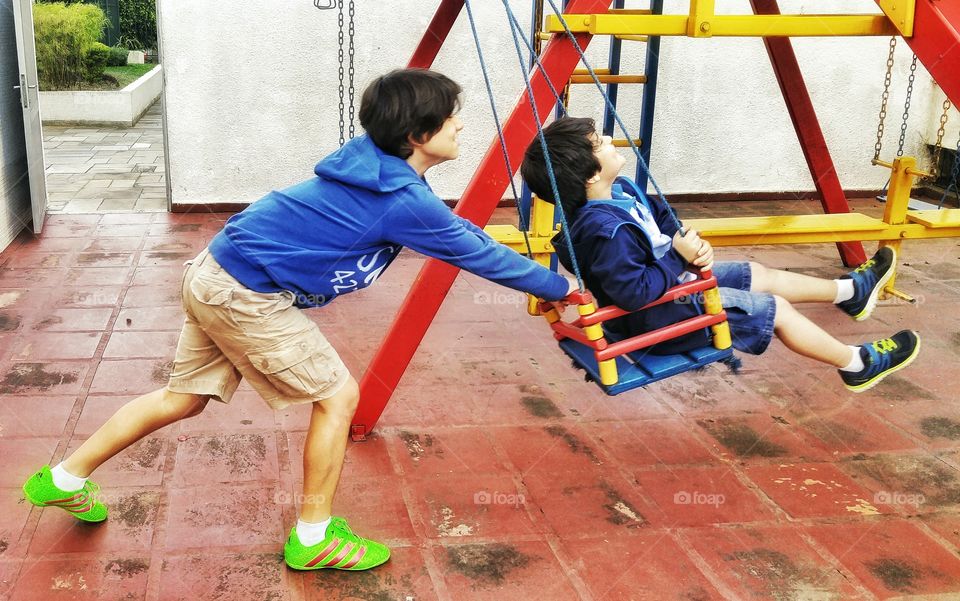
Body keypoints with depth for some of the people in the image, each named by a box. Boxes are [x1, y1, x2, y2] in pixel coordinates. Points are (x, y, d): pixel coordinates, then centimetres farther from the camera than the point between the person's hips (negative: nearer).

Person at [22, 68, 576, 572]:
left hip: (214, 273, 9)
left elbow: (459, 231, 20)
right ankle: (314, 539, 15)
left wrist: (524, 268, 22)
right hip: (246, 295, -9)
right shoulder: (404, 202, -19)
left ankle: (65, 480, 37)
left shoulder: (378, 166, 8)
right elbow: (478, 252, -9)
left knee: (186, 397, 22)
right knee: (338, 394, 1)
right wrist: (561, 286, 4)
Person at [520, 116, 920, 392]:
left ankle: (850, 291, 42)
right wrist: (682, 260, -25)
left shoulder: (616, 194, -4)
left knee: (757, 276, 20)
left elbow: (660, 217, 11)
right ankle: (860, 364, 23)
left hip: (669, 277, 10)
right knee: (777, 310, 2)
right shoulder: (605, 230, -36)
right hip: (657, 315, -10)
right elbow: (634, 292, -38)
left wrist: (685, 242, -9)